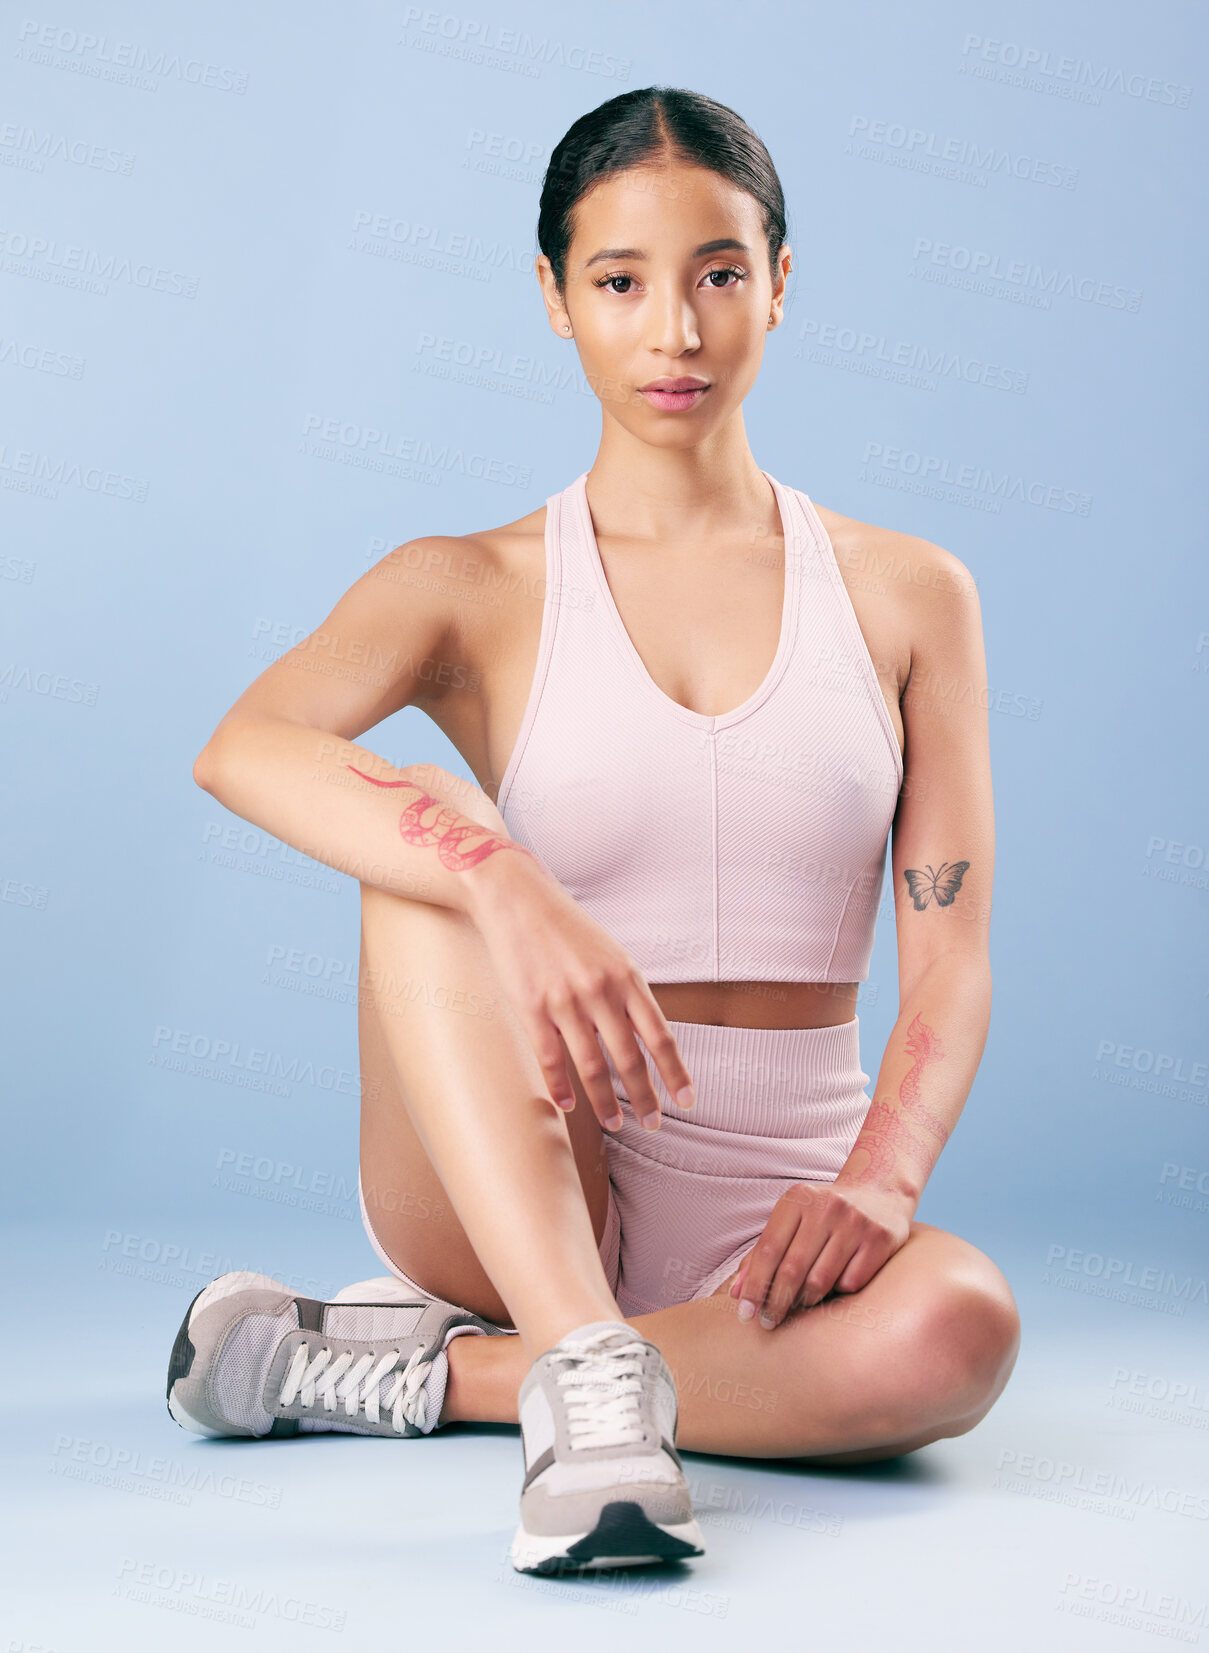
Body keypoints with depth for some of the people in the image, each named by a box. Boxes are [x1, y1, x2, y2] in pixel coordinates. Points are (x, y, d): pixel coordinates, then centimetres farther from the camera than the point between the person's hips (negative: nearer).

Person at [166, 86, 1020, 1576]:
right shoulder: (476, 590, 2)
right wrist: (510, 887, -37)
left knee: (957, 1332, -33)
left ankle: (423, 1371, -17)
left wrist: (883, 1178, -19)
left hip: (768, 1213, 1)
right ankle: (584, 1371, -37)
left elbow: (950, 954, 1)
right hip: (511, 1187, -1)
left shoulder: (906, 595, 7)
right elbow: (240, 749, -19)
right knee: (429, 825, -26)